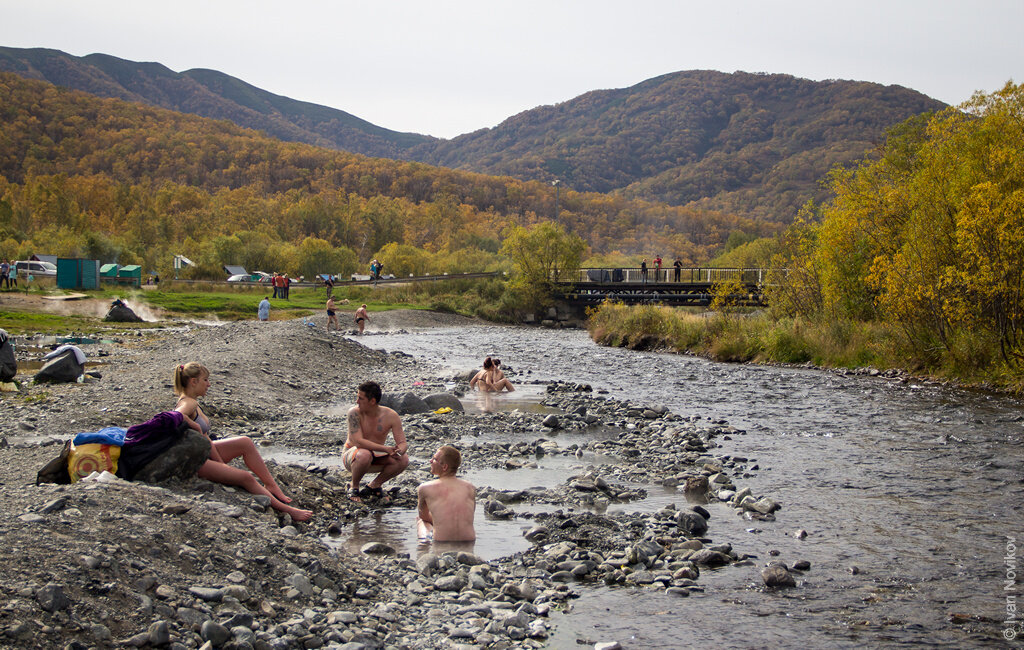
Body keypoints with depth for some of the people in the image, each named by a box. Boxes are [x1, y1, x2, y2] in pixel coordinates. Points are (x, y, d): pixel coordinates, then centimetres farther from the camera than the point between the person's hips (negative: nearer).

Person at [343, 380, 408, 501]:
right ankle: (354, 487, -8)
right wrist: (386, 449, -36)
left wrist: (399, 451, -38)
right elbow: (358, 442, -30)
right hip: (351, 456, -3)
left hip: (375, 459, 4)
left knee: (403, 460, -20)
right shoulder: (355, 413, -22)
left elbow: (403, 443, -13)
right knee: (364, 455, -38)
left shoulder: (391, 416, -13)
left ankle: (374, 485, 3)